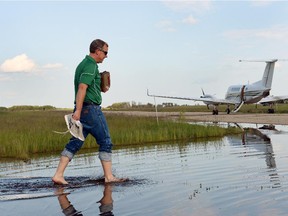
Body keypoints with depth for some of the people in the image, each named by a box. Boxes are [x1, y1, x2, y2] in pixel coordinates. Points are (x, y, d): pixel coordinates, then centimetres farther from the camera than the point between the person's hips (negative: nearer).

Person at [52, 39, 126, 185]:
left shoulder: (83, 64, 19)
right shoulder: (91, 66, -12)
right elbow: (82, 87, -22)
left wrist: (101, 87, 18)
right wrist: (78, 110, -27)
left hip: (83, 109, 9)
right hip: (91, 108, -9)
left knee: (75, 143, 6)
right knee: (105, 142, 0)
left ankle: (58, 175, 1)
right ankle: (109, 177, 4)